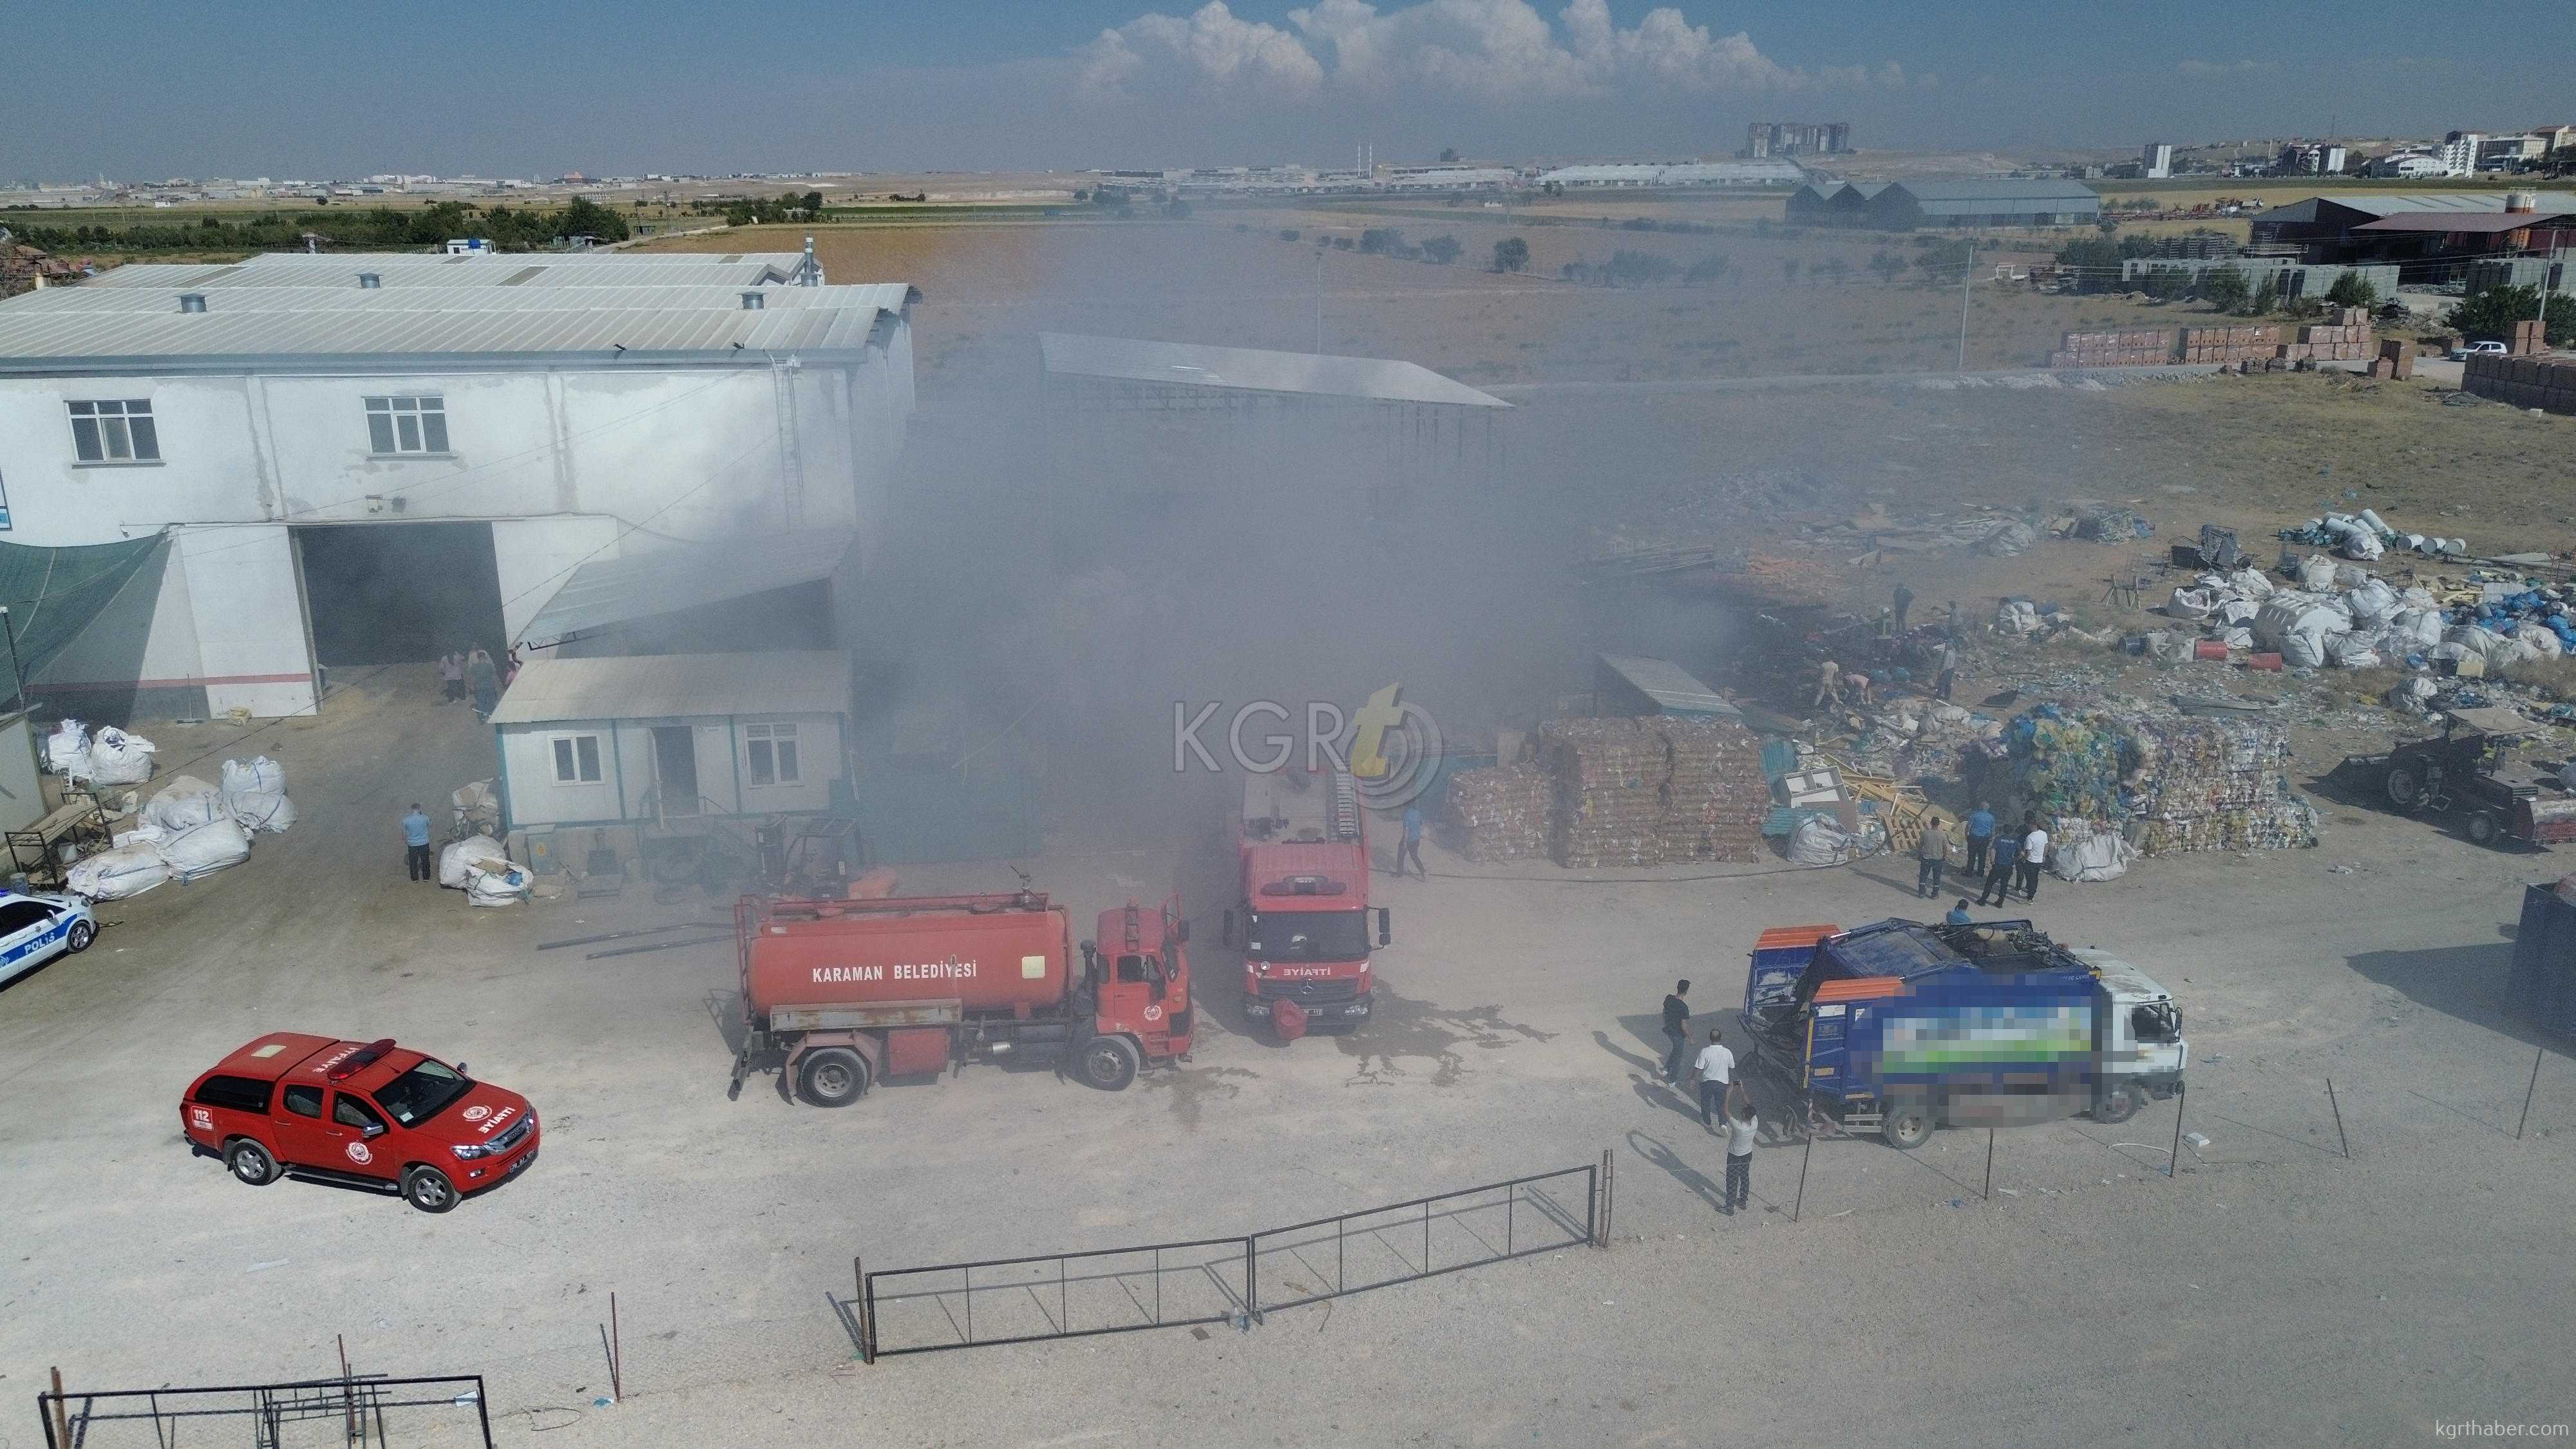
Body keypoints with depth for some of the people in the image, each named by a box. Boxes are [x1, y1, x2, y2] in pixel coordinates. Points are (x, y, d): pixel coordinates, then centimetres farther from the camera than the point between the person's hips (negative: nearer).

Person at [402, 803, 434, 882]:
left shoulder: (406, 820, -12)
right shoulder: (425, 818, -14)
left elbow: (404, 834, -2)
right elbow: (430, 825, 10)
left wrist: (405, 840, 19)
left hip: (412, 845, 0)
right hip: (424, 844, 0)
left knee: (413, 863, 13)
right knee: (425, 862, 15)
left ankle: (415, 879, 19)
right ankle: (426, 878, 24)